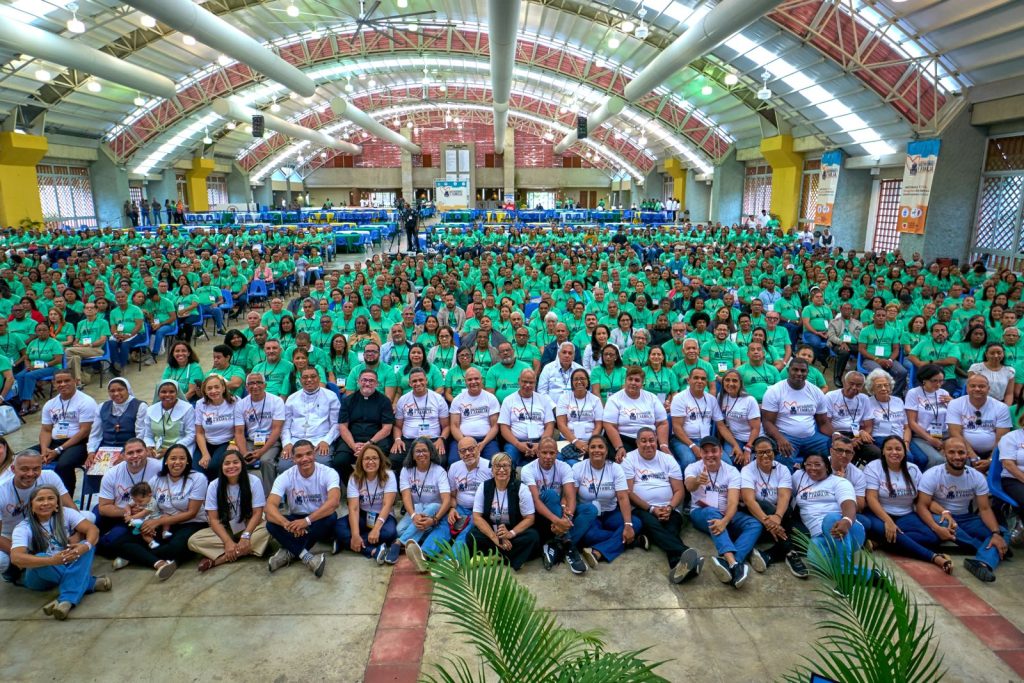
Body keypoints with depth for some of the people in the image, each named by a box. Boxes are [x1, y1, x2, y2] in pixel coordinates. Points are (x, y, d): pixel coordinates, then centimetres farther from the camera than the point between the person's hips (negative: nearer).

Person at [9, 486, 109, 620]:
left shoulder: (65, 514, -7)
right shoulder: (23, 528, -13)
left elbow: (93, 529, -16)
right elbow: (16, 558, -30)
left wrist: (86, 546, -40)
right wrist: (52, 560, -45)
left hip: (68, 567, 2)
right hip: (39, 577, -2)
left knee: (87, 545, -26)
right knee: (40, 558, -35)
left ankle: (67, 600, -41)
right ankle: (89, 583, -25)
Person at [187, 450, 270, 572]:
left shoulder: (253, 481, -13)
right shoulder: (214, 485, -8)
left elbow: (257, 513, -13)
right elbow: (213, 519, -11)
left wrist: (245, 536, -30)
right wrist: (228, 541, -25)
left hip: (249, 527, -2)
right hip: (224, 530, 2)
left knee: (267, 530, -35)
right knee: (193, 541, -23)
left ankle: (216, 559, -28)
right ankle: (246, 551, -27)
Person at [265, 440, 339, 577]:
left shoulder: (328, 473, -17)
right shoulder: (285, 477, -12)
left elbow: (334, 502, -33)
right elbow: (269, 506, -24)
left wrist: (307, 520, -43)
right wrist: (287, 524, -43)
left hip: (319, 521, -2)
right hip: (295, 520, 2)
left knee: (331, 517, -35)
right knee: (271, 523, -27)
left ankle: (289, 552, -24)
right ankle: (307, 557, -33)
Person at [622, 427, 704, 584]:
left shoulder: (668, 460, 14)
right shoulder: (629, 459, 5)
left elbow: (679, 490, 10)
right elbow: (628, 492, -3)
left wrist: (669, 508, -10)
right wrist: (651, 509, -12)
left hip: (668, 510, 3)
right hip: (642, 509, -3)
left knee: (671, 531, -31)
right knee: (653, 525, -37)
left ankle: (679, 564, -60)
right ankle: (685, 555, -61)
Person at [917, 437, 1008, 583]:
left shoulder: (977, 477, -4)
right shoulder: (931, 475, -15)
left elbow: (985, 509, -7)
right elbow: (922, 506, -18)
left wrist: (996, 533, -25)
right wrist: (937, 528, -36)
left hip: (966, 519, 4)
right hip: (940, 518, -4)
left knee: (1001, 532, -19)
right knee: (941, 520, -37)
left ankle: (983, 563, -47)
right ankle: (991, 551, -20)